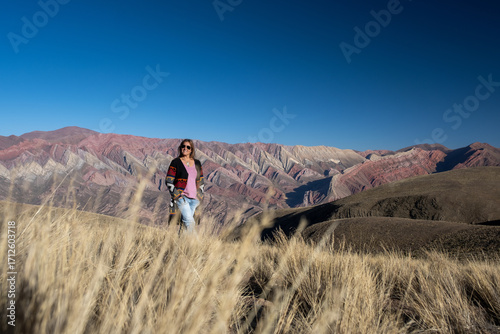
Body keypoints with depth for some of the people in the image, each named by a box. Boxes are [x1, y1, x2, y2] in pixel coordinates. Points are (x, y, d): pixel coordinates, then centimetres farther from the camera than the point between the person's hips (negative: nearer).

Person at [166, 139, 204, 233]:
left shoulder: (197, 163, 13)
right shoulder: (175, 162, 1)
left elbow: (201, 182, 20)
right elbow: (168, 182, -2)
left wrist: (200, 195, 10)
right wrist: (176, 196, -10)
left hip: (194, 199, 4)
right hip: (181, 197, -4)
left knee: (185, 221, 4)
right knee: (190, 222, -17)